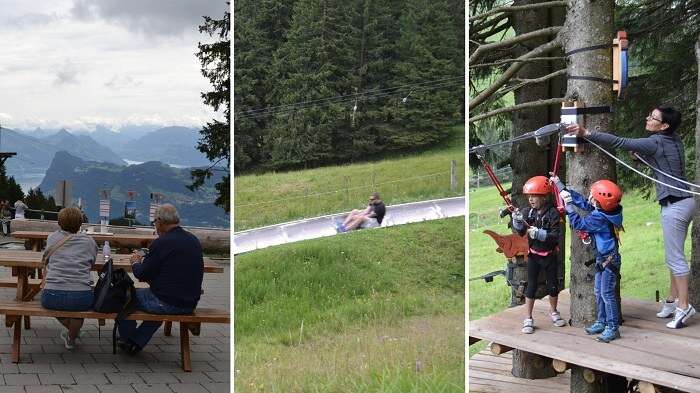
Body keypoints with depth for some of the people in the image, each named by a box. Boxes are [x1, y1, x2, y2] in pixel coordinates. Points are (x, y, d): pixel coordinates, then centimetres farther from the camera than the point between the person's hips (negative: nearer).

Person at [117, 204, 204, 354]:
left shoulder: (161, 243, -17)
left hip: (168, 304, -7)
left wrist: (135, 262, 13)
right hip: (190, 304, 7)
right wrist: (145, 260, 23)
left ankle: (127, 340, 31)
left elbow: (142, 275, -9)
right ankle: (137, 342, 37)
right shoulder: (194, 241, 5)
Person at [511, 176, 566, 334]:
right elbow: (520, 232, -3)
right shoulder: (528, 212, -5)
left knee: (553, 285, 13)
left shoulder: (552, 213, -16)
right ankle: (528, 319, 6)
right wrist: (517, 221, -21)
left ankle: (553, 312, 35)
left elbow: (556, 236, -21)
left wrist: (539, 233, -32)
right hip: (534, 254, 2)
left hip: (550, 255, -2)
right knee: (531, 286, 2)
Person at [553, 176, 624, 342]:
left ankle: (613, 328, -1)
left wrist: (568, 203, -17)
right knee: (598, 291, 17)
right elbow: (581, 201, 10)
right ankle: (602, 322, 27)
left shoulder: (600, 218, -28)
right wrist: (560, 186, 13)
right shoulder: (600, 210, 0)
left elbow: (578, 223, -23)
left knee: (607, 293, -6)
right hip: (602, 258, 10)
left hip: (609, 260, -10)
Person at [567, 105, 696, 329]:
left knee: (675, 257, -4)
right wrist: (640, 154, 3)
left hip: (674, 205, -9)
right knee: (674, 255, 16)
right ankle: (673, 300, 24)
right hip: (684, 201, 9)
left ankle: (684, 306, 0)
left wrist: (586, 133, -24)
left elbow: (619, 143, -22)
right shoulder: (673, 140, 9)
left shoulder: (655, 143, -16)